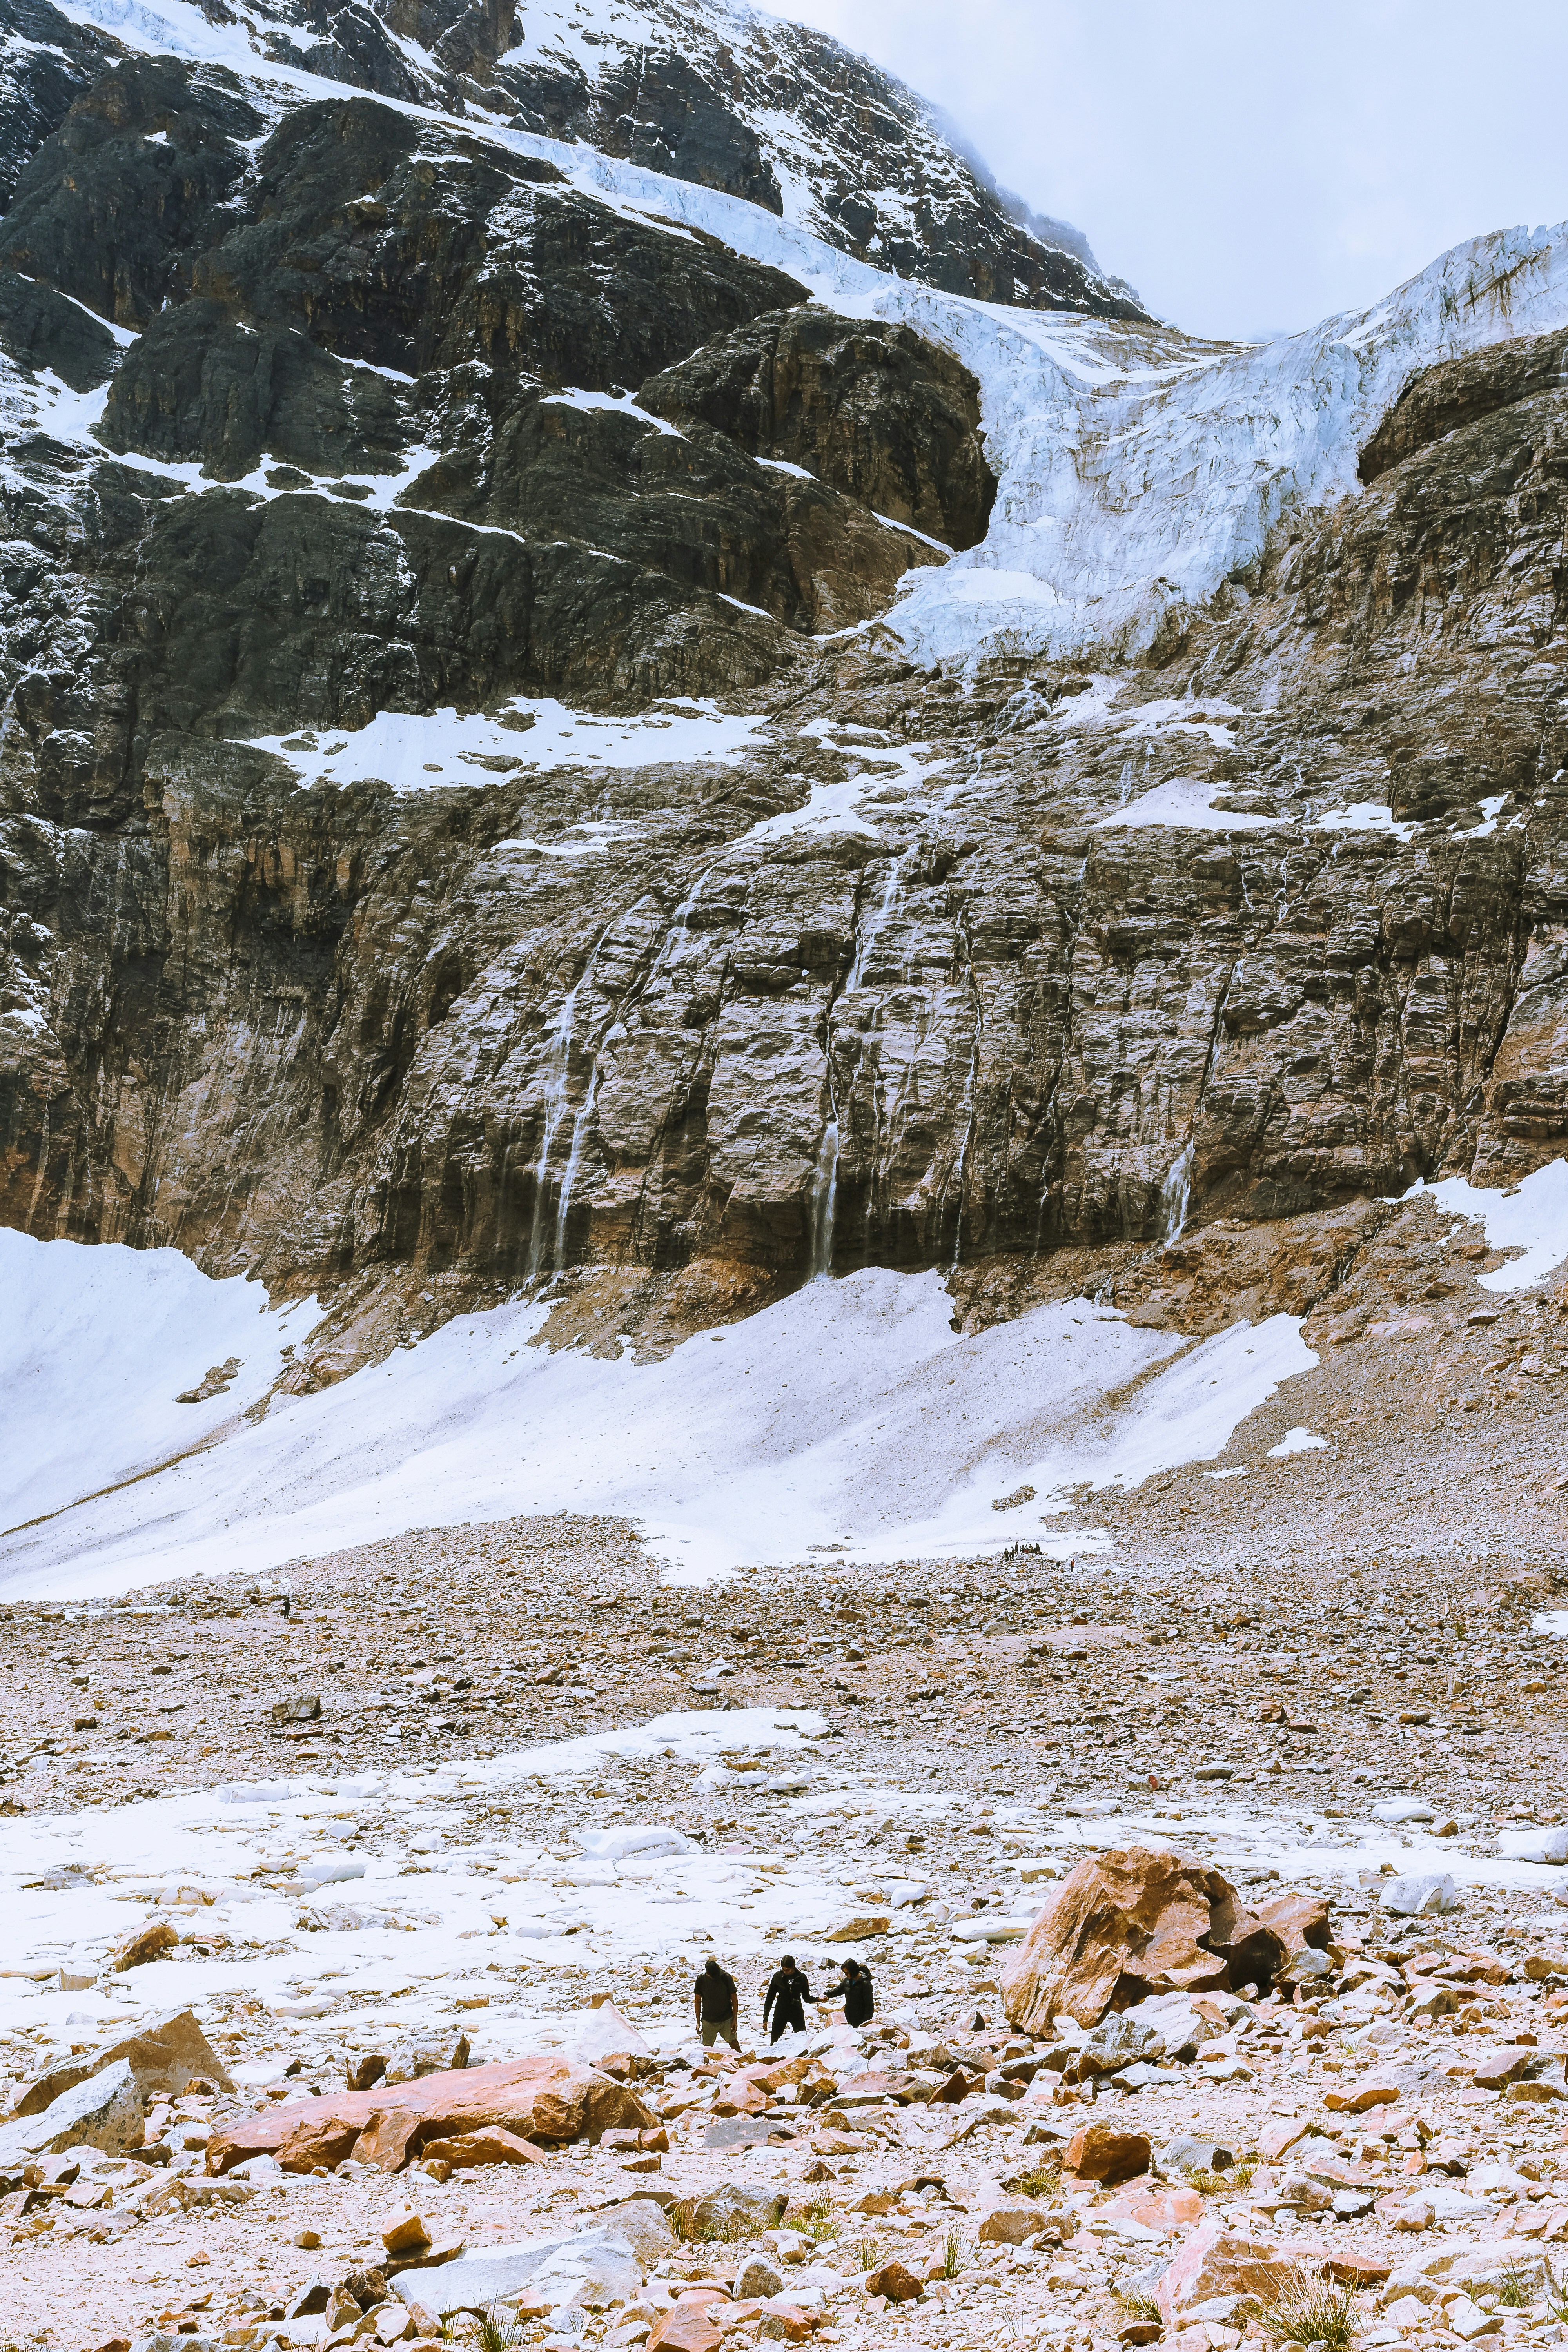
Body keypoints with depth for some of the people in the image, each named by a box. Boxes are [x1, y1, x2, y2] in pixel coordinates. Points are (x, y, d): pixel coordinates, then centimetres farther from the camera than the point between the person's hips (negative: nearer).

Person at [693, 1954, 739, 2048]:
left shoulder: (726, 1978, -13)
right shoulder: (701, 1980, -9)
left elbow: (734, 1999, -3)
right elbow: (698, 2001, 2)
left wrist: (735, 2019, -5)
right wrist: (698, 2022, 1)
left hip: (727, 2019, -1)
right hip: (708, 2021, 1)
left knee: (734, 2044, 0)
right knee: (707, 2047, 3)